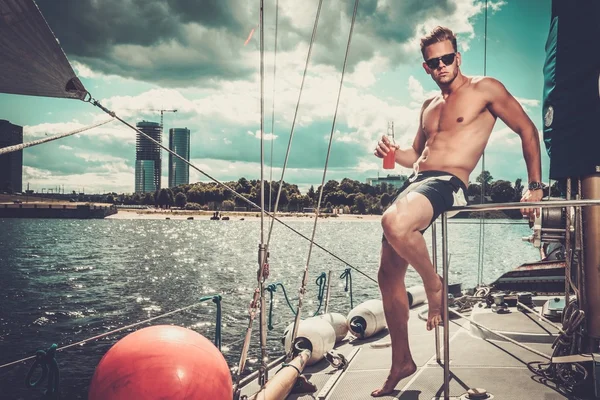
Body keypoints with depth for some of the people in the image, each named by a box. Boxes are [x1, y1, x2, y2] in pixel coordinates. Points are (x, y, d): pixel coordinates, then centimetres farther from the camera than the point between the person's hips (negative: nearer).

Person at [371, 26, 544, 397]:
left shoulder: (484, 89, 3)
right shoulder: (429, 106, 23)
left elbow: (528, 130, 5)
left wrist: (535, 187, 1)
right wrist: (393, 152, 8)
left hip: (447, 184, -8)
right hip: (415, 182, 8)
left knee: (394, 223, -39)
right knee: (389, 275, 5)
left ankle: (433, 283, -8)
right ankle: (402, 362, 19)